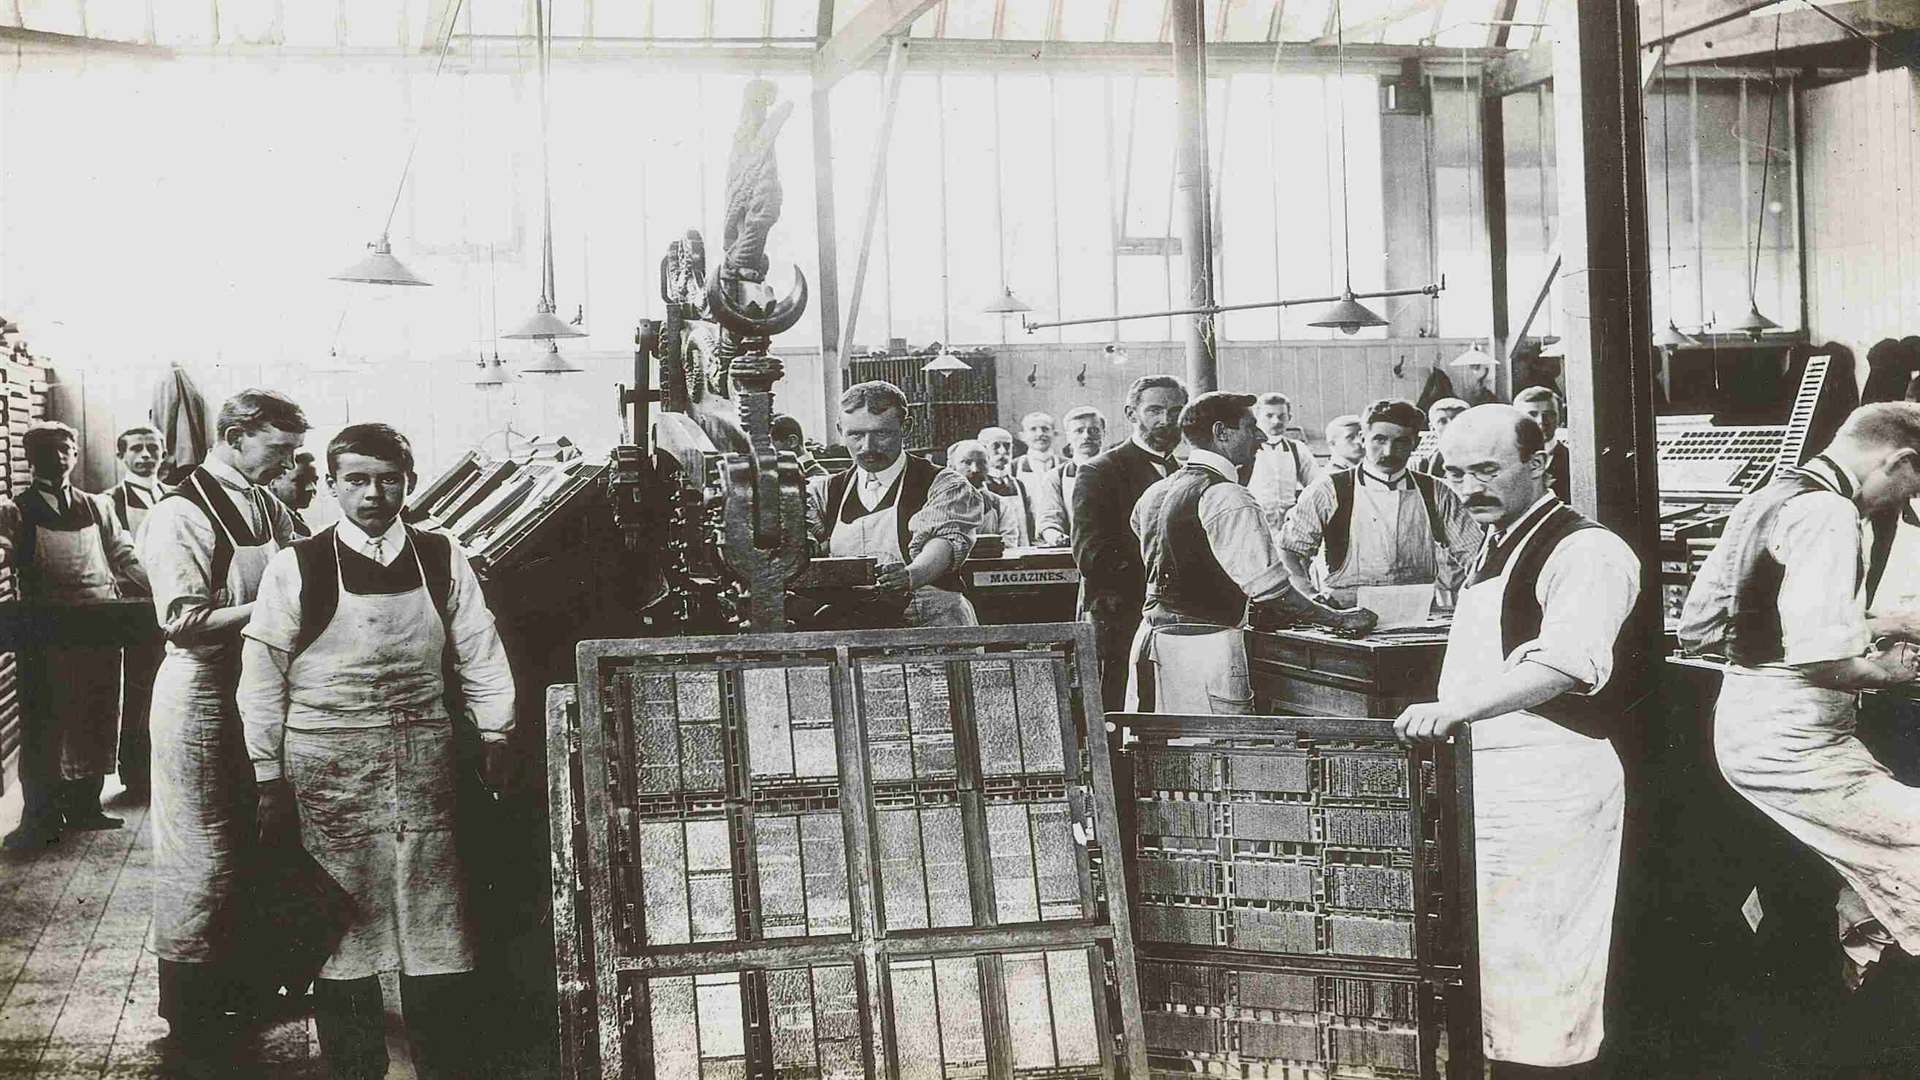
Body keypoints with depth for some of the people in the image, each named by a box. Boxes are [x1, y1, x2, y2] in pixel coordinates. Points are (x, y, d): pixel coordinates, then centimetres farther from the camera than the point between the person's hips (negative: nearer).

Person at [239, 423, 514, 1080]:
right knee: (344, 919, 5)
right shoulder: (297, 567, -3)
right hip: (328, 762, -2)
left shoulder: (442, 560, 4)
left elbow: (480, 658, 10)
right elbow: (262, 681, -1)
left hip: (423, 758, 2)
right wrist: (270, 780, -2)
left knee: (435, 920, 4)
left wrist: (494, 738, 5)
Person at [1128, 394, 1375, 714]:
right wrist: (1338, 619, -8)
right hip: (1206, 647, -9)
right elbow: (1267, 584, -19)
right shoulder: (1227, 498, -14)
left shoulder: (1154, 493, 12)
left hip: (1151, 638, 9)